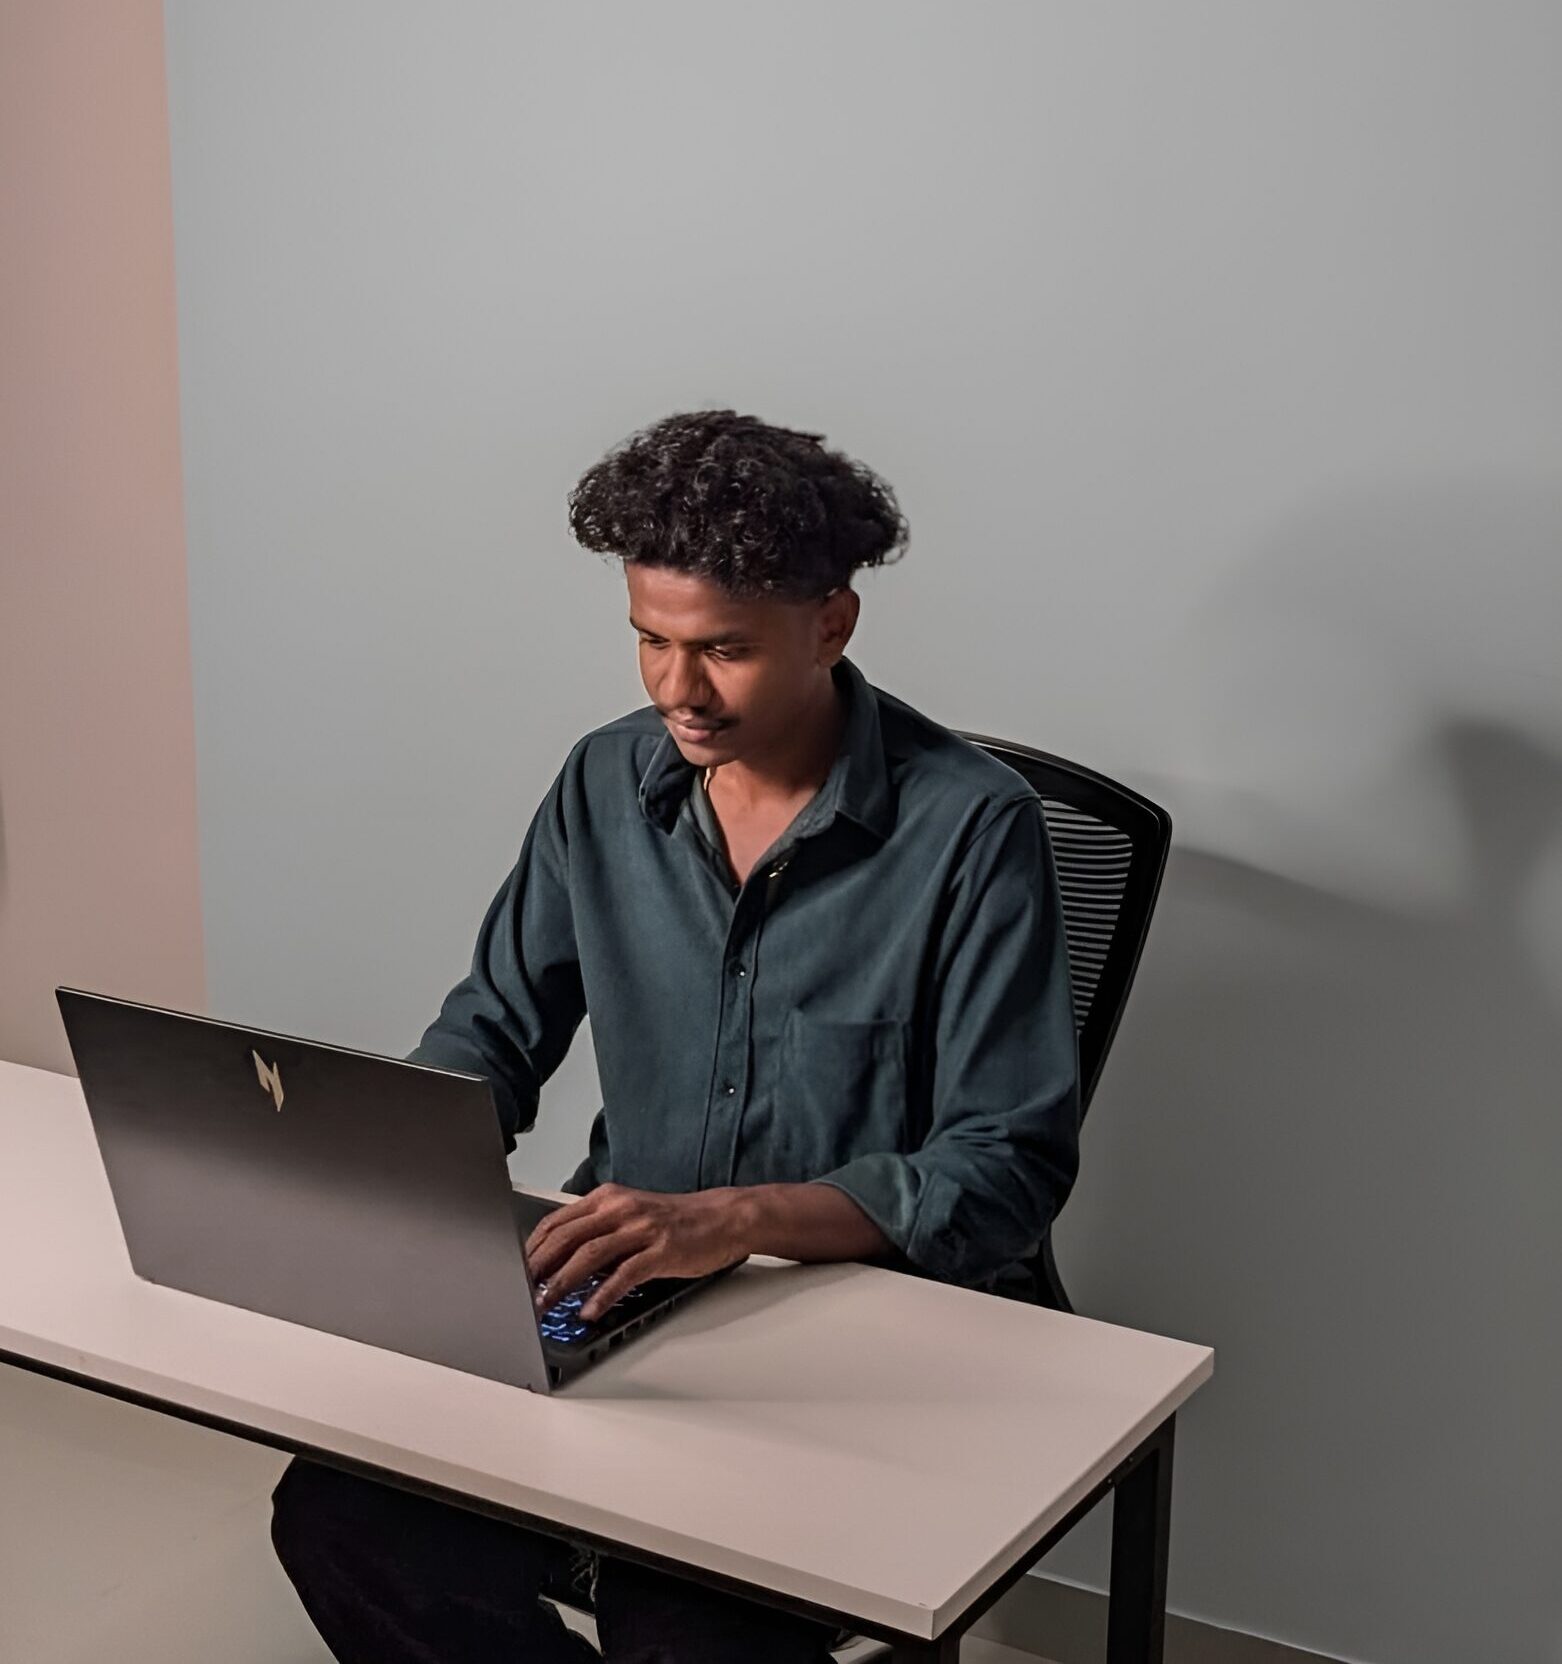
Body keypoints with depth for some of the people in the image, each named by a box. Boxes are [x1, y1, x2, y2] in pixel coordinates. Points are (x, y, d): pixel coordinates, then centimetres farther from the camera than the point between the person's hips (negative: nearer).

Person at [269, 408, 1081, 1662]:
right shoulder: (607, 785, 4)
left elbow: (1009, 1172, -15)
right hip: (617, 1290, 5)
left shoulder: (972, 829, -13)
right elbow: (496, 1034, 14)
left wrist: (736, 1218, -28)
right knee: (337, 1516, -16)